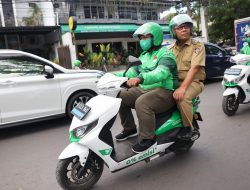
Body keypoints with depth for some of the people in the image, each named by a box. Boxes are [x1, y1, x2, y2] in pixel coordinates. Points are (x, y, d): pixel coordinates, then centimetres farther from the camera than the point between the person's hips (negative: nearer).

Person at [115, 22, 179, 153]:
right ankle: (129, 129, 11)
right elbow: (132, 71, 16)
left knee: (141, 103, -34)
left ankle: (148, 138, -17)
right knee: (121, 97, -1)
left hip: (164, 91, -9)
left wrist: (140, 78, -44)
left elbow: (162, 72, -29)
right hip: (144, 89, 9)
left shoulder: (165, 54, -9)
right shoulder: (144, 55, 19)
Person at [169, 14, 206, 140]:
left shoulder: (197, 46, -3)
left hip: (193, 82, -5)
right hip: (174, 81, 6)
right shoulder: (172, 49, 14)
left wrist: (182, 88, -28)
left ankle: (188, 127, -11)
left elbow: (194, 68, -16)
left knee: (182, 97, -34)